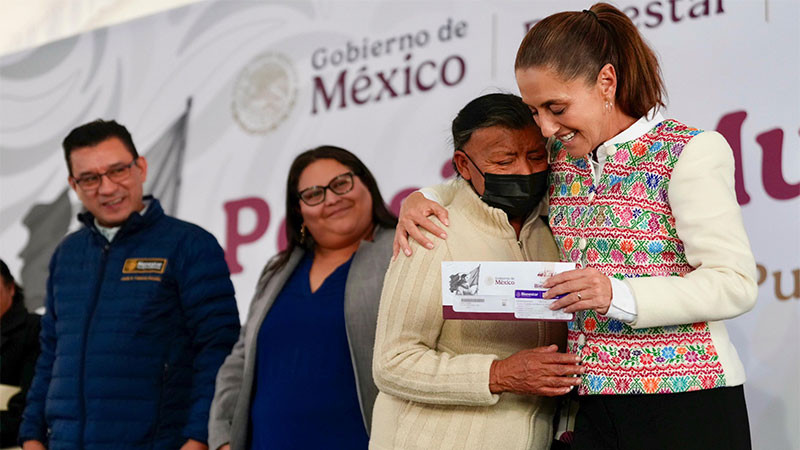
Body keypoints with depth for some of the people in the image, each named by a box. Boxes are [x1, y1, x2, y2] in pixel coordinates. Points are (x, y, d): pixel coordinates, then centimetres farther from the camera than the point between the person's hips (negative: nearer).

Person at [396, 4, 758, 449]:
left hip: (687, 403, -5)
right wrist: (425, 199, 7)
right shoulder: (559, 157, 11)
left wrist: (619, 295, -24)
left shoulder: (689, 153, -7)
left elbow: (736, 283, -12)